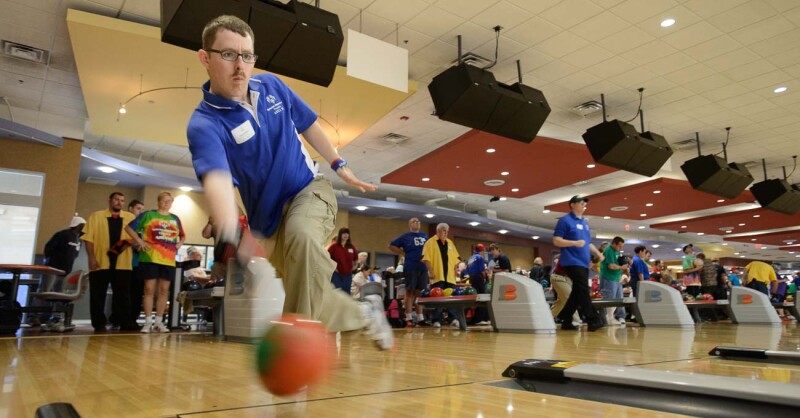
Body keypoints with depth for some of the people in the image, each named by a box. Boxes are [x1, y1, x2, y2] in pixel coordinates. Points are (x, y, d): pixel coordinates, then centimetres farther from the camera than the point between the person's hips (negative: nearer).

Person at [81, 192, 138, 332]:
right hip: (100, 262, -1)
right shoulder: (96, 216, 7)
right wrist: (91, 258, -8)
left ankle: (126, 323, 4)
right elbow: (88, 238, 1)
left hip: (122, 263, 1)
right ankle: (99, 324, 12)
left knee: (123, 294, 2)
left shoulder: (130, 217, 13)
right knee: (98, 295, 3)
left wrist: (127, 243, -11)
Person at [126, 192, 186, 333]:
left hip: (169, 260, 4)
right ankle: (148, 322, 5)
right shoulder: (148, 215, 3)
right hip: (150, 258, -3)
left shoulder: (175, 219, 14)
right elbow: (130, 228, 4)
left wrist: (179, 244, 8)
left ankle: (159, 322, 13)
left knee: (164, 290, 5)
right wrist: (140, 241, -5)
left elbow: (182, 235, 27)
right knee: (149, 289, -1)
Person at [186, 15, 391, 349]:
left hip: (311, 188, 1)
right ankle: (365, 313, 28)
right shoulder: (204, 124, -19)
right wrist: (229, 239, -58)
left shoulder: (271, 86, -3)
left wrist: (339, 165, 14)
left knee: (302, 234, -35)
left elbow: (308, 125, 15)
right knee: (311, 296, 1)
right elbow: (217, 180, -39)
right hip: (270, 219, -1)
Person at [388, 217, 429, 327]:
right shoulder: (405, 236, 2)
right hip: (410, 268, -4)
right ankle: (408, 319, 2)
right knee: (410, 292, -2)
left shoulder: (425, 237, 15)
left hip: (423, 268, 5)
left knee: (420, 293, 8)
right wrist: (403, 253, -4)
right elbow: (391, 246, 3)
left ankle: (420, 319, 13)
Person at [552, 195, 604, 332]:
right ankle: (593, 320, -11)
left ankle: (566, 321, 15)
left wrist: (598, 253, 11)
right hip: (572, 262, -8)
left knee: (577, 293, 8)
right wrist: (575, 243, -21)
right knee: (583, 291, -12)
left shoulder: (585, 222, 20)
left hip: (584, 263, 8)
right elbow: (556, 241, -11)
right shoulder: (565, 220, -5)